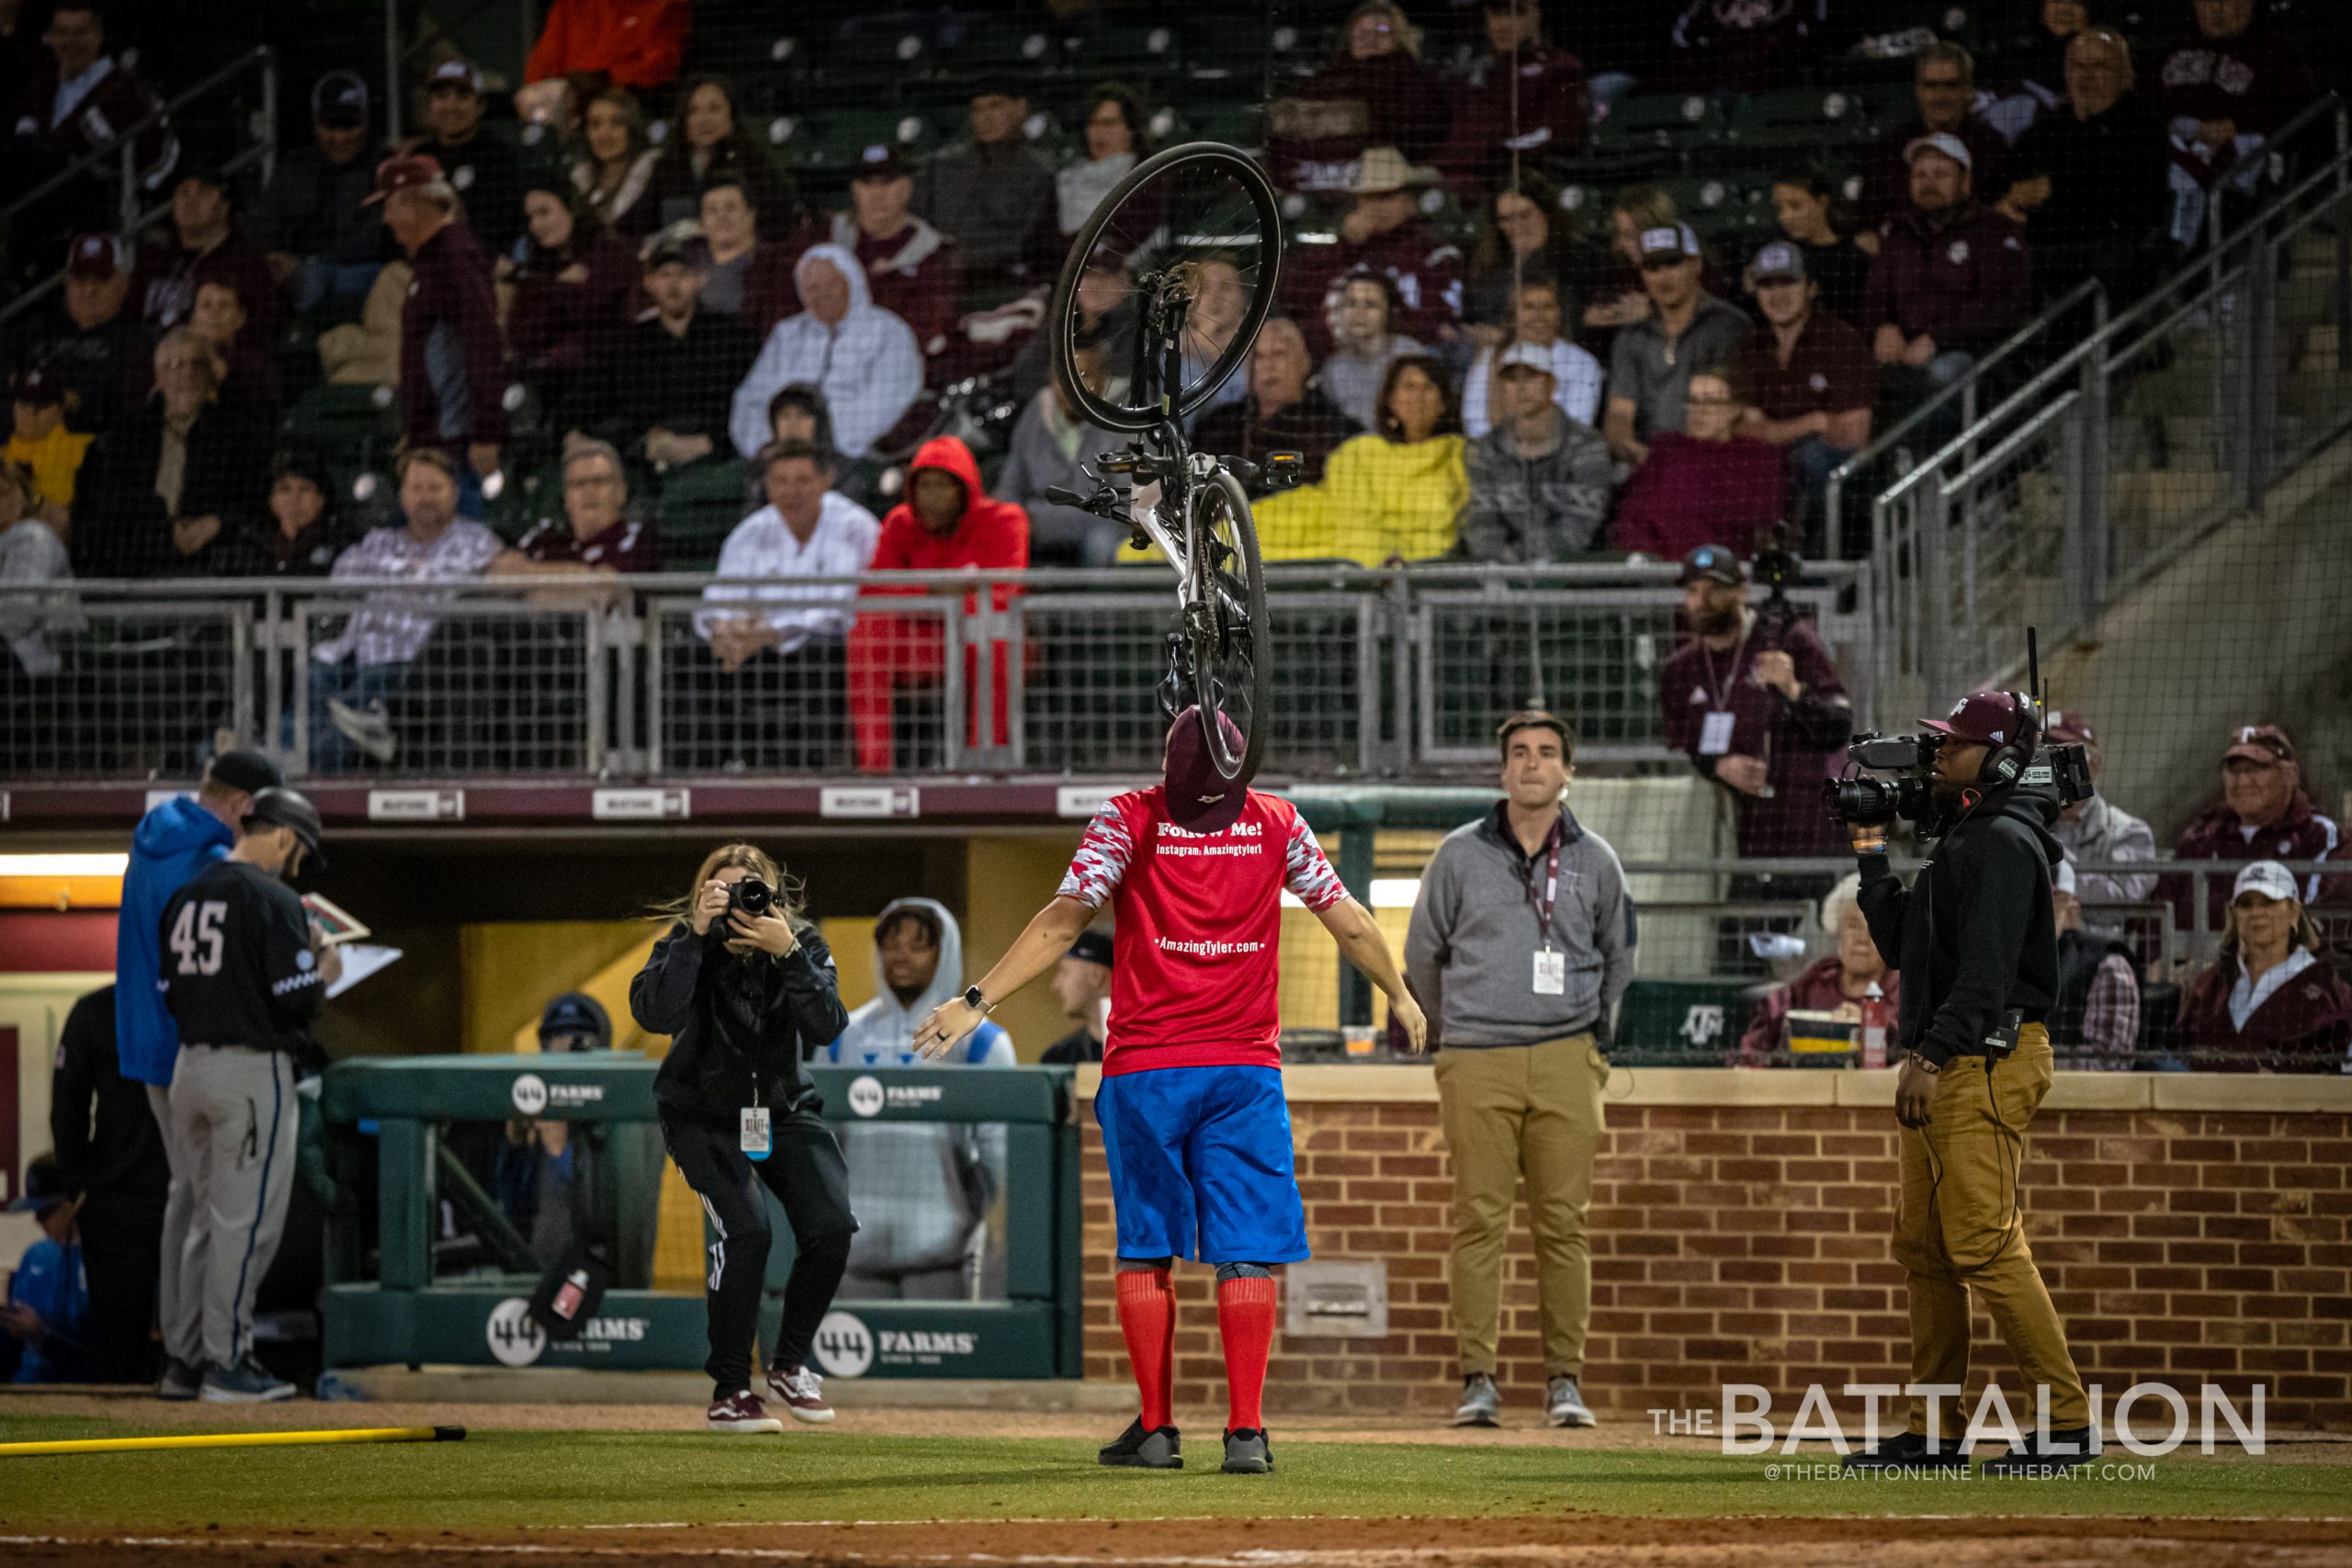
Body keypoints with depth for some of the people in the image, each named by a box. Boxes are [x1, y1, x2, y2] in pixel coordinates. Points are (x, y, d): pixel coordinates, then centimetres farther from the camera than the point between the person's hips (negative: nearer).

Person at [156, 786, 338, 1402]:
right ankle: (228, 1363, -1)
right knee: (247, 1220, -3)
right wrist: (323, 972, 4)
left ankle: (187, 1349, 19)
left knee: (210, 1217, 17)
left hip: (191, 1067, 8)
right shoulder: (272, 899, -13)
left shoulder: (187, 896, 12)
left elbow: (170, 994, 14)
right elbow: (294, 997, -18)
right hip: (254, 1072, -8)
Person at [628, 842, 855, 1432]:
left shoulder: (803, 945, -11)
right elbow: (652, 1012, -36)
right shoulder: (688, 944, -18)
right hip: (704, 1113, -3)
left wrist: (788, 953, -37)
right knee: (745, 1229, -25)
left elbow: (828, 1026, -26)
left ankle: (789, 1365, 7)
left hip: (784, 1107, 3)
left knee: (831, 1227, -16)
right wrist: (698, 935, -40)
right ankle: (729, 1391, -12)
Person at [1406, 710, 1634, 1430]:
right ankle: (1478, 1378, -2)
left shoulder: (1595, 861, 8)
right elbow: (1423, 952, 16)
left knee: (1564, 1222, -1)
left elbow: (1618, 956, 21)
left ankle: (1565, 1379, 2)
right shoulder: (1460, 856, 5)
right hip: (1477, 1065, -1)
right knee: (1479, 1221, -4)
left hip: (1565, 1062, 1)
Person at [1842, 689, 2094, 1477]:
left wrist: (1933, 1055, -26)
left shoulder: (2005, 843, -11)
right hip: (1942, 1067, 11)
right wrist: (1872, 859, 18)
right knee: (1923, 1248, 10)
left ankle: (2067, 1419, -15)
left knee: (1985, 1245, -16)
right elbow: (1903, 946, 25)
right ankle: (1934, 1432, 14)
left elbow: (1987, 965, -21)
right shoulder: (1958, 840, 21)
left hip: (1989, 1060, -11)